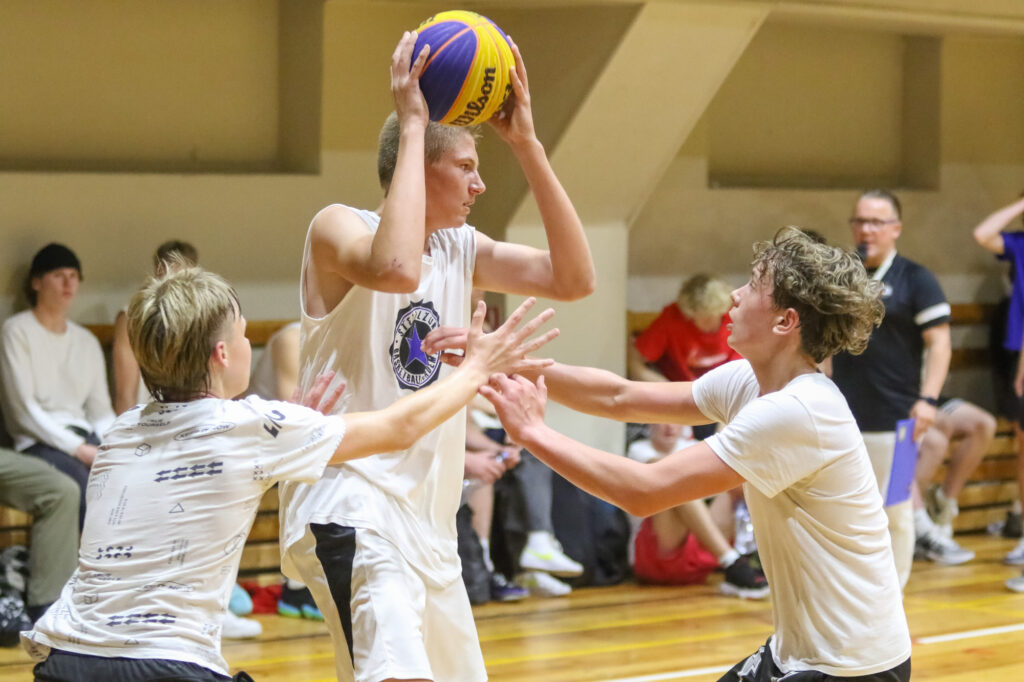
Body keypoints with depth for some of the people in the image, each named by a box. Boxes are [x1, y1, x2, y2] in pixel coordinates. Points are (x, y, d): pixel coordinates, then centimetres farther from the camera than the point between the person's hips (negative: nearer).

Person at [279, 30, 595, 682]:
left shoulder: (462, 249, 14)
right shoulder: (338, 226, -7)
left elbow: (574, 278, 2)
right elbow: (396, 268, -30)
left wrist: (526, 142, -2)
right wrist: (412, 125, -22)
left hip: (427, 518, 9)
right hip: (350, 506, -9)